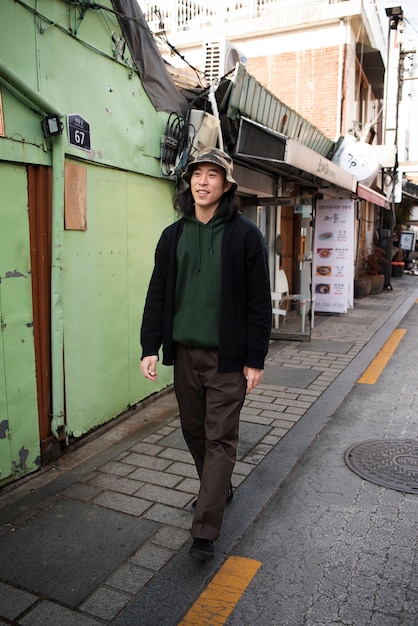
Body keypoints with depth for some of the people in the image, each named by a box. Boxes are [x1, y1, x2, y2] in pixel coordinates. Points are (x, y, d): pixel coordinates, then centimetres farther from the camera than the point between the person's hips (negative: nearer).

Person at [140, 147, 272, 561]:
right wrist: (150, 348, 1)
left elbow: (259, 302, -6)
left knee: (220, 439, 0)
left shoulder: (245, 234, -6)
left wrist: (255, 360, -8)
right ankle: (217, 490, 41)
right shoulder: (173, 235, 7)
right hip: (185, 352, 5)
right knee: (193, 430, 16)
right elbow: (157, 295, 8)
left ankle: (204, 532, 9)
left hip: (227, 355, -4)